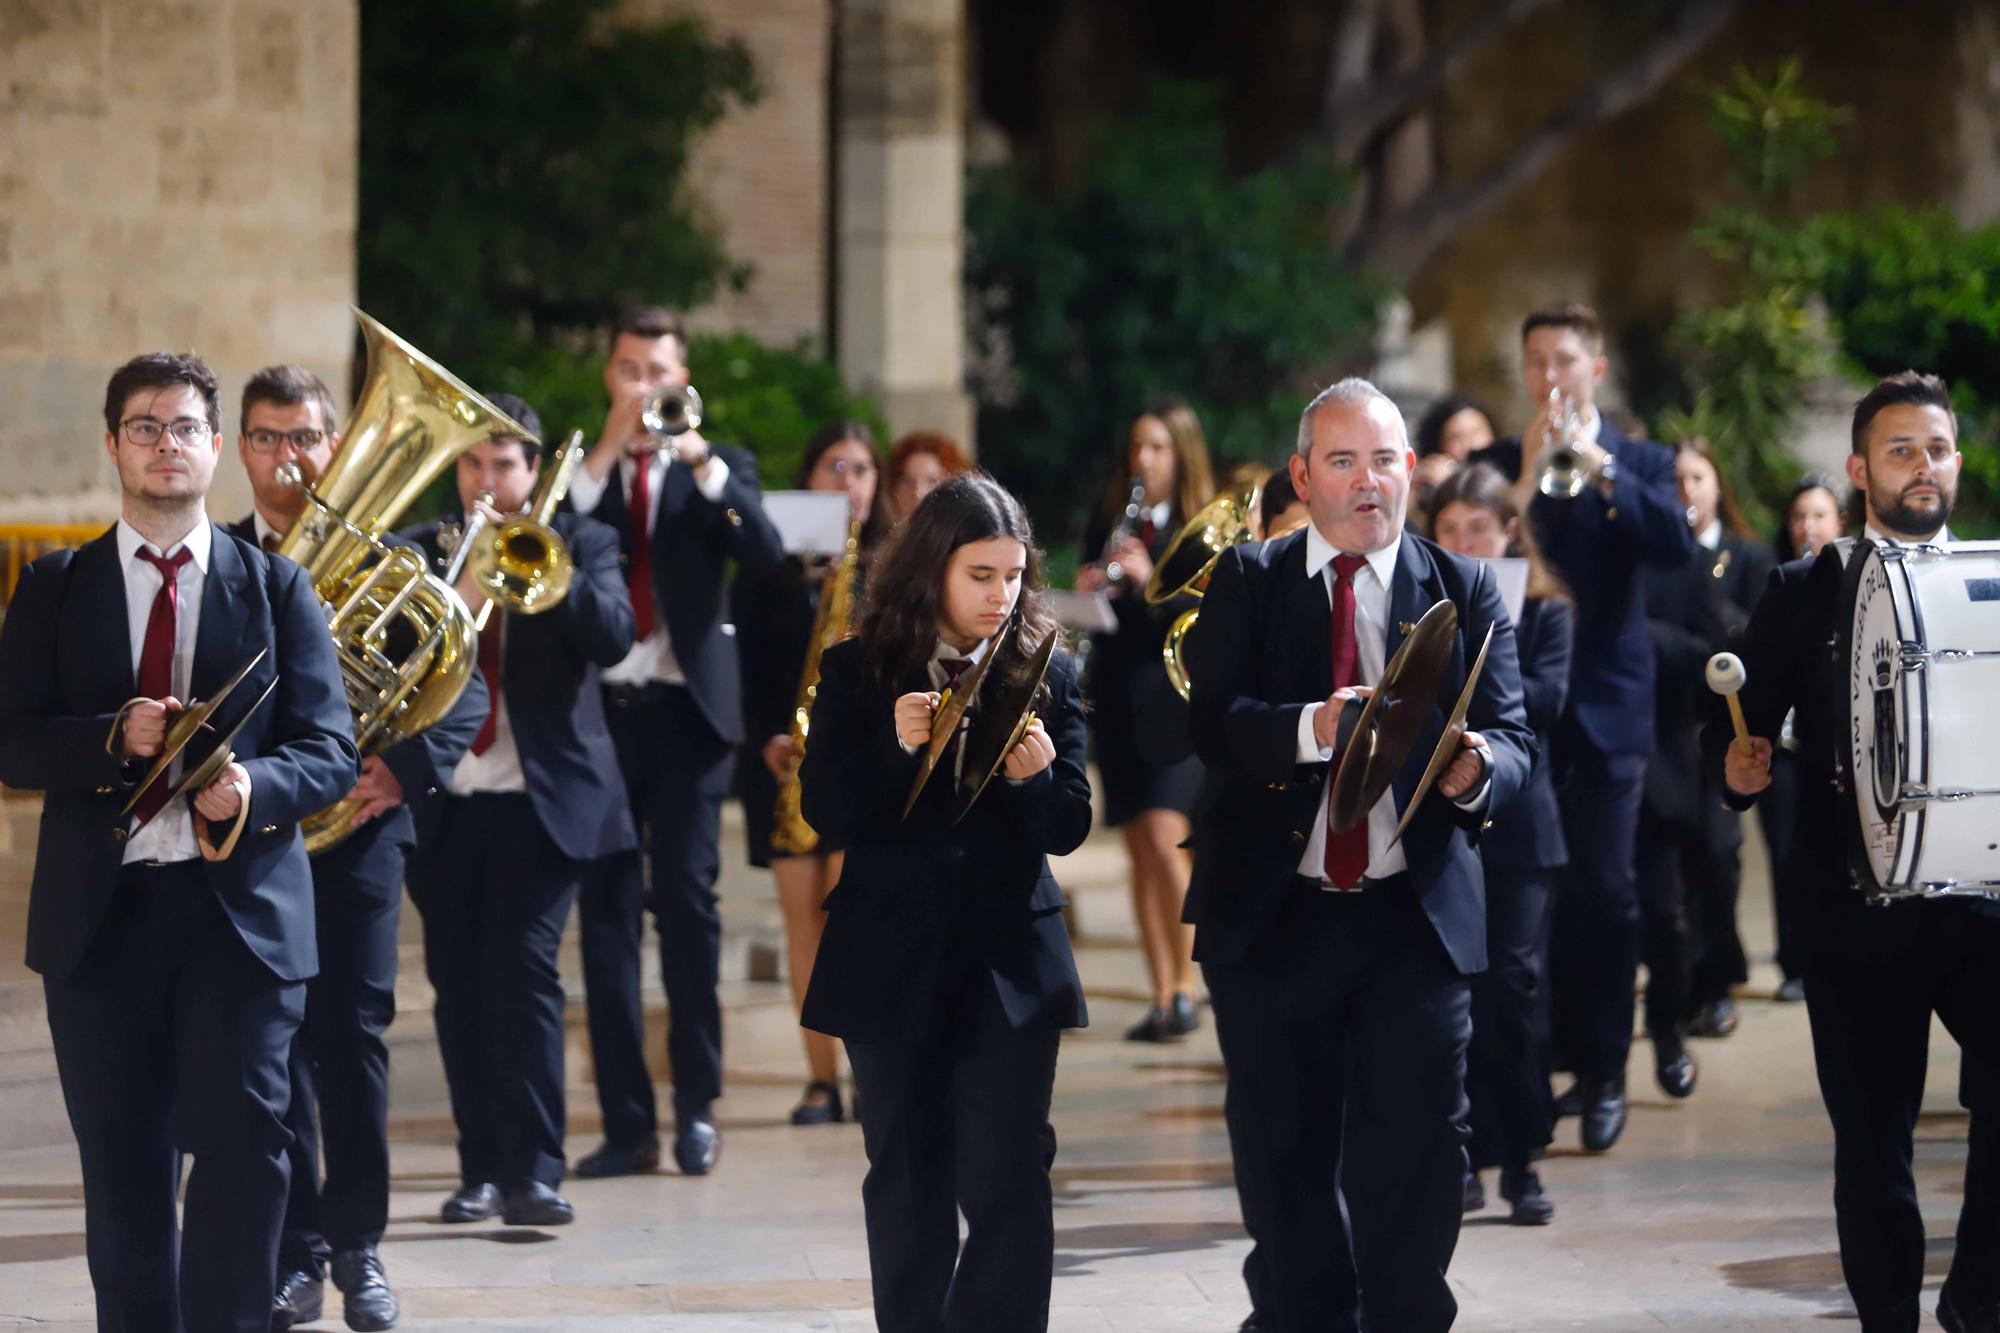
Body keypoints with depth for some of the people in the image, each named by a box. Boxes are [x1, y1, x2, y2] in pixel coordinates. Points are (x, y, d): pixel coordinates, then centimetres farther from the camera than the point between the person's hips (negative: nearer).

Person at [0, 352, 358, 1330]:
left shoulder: (277, 589, 9)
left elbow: (329, 750, 2)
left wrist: (254, 789, -19)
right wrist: (113, 737, -17)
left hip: (239, 908, -1)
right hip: (99, 914, 1)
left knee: (242, 1140, -12)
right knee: (122, 1165, 5)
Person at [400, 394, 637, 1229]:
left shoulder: (578, 545, 8)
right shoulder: (420, 551, 12)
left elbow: (612, 637, -9)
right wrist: (460, 590, -19)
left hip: (541, 798, -3)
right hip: (443, 802, 3)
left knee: (523, 969, -13)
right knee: (459, 983, 3)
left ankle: (532, 1171, -13)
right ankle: (481, 1166, 11)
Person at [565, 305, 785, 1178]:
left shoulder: (718, 469, 9)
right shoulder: (578, 471, 12)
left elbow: (765, 554, -9)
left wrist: (704, 465, -19)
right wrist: (605, 457, -11)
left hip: (685, 711, -1)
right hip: (598, 711, 1)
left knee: (687, 902, -5)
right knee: (606, 913, 0)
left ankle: (698, 1108, 3)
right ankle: (627, 1122, 3)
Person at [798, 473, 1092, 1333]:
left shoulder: (1044, 674, 1)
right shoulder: (857, 672, 0)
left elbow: (1069, 829, 0)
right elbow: (826, 811, -7)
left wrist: (1036, 776, -21)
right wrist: (895, 747, -23)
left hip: (1009, 962, 0)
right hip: (892, 962, 1)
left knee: (1008, 1181, -7)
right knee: (907, 1184, 9)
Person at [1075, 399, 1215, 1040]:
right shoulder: (1108, 527, 10)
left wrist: (1151, 582, -23)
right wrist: (1084, 593, -9)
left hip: (1179, 698, -5)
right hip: (1118, 697, 5)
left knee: (1163, 839, -16)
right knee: (1140, 853, 5)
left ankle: (1185, 987, -6)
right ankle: (1161, 999, 10)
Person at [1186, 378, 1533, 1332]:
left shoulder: (1464, 591, 6)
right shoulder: (1246, 583, 5)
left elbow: (1515, 735, -2)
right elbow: (1209, 717, -10)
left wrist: (1478, 767, -26)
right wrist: (1311, 727, -29)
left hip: (1416, 921, 0)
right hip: (1272, 920, 1)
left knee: (1418, 1150, -6)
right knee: (1284, 1156, 9)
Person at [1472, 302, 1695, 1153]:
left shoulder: (1641, 464, 5)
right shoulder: (1497, 465, 8)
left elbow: (1677, 548, -12)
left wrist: (1600, 469, -20)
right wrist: (1525, 478, -15)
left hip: (1606, 703, -1)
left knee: (1605, 891, -4)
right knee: (1537, 891, 2)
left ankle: (1605, 1074, 2)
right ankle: (1562, 1057, 12)